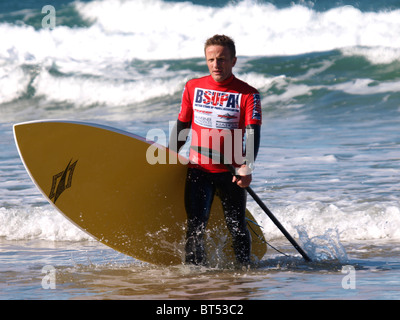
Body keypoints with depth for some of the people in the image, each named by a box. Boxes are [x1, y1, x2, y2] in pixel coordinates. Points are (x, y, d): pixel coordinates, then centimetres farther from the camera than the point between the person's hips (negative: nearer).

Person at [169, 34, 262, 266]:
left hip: (231, 172, -2)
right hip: (198, 170, 2)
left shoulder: (247, 95, -5)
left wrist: (247, 167, -30)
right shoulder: (193, 88, 6)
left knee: (237, 228, 6)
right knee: (195, 225, -9)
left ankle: (244, 268, 24)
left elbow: (253, 134, -15)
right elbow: (182, 127, 16)